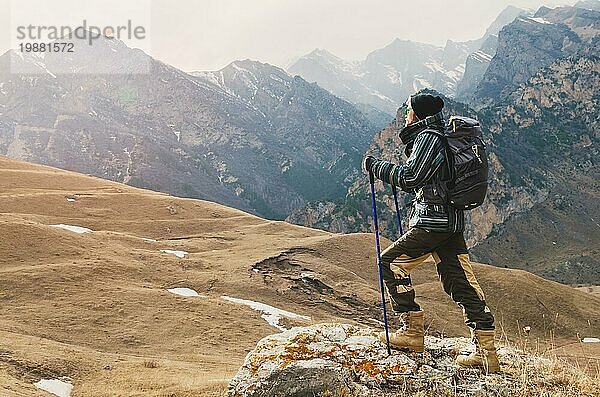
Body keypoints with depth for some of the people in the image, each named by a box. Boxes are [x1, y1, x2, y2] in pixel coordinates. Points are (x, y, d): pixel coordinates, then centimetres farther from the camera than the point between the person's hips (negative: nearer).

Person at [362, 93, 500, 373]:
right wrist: (388, 170, 24)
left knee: (391, 263, 2)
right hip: (452, 221, 10)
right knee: (462, 282, 6)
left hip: (432, 222, -9)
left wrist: (377, 167, -8)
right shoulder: (442, 137, 23)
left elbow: (410, 176, -18)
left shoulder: (428, 136, -7)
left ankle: (413, 332, 4)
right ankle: (486, 352, 5)